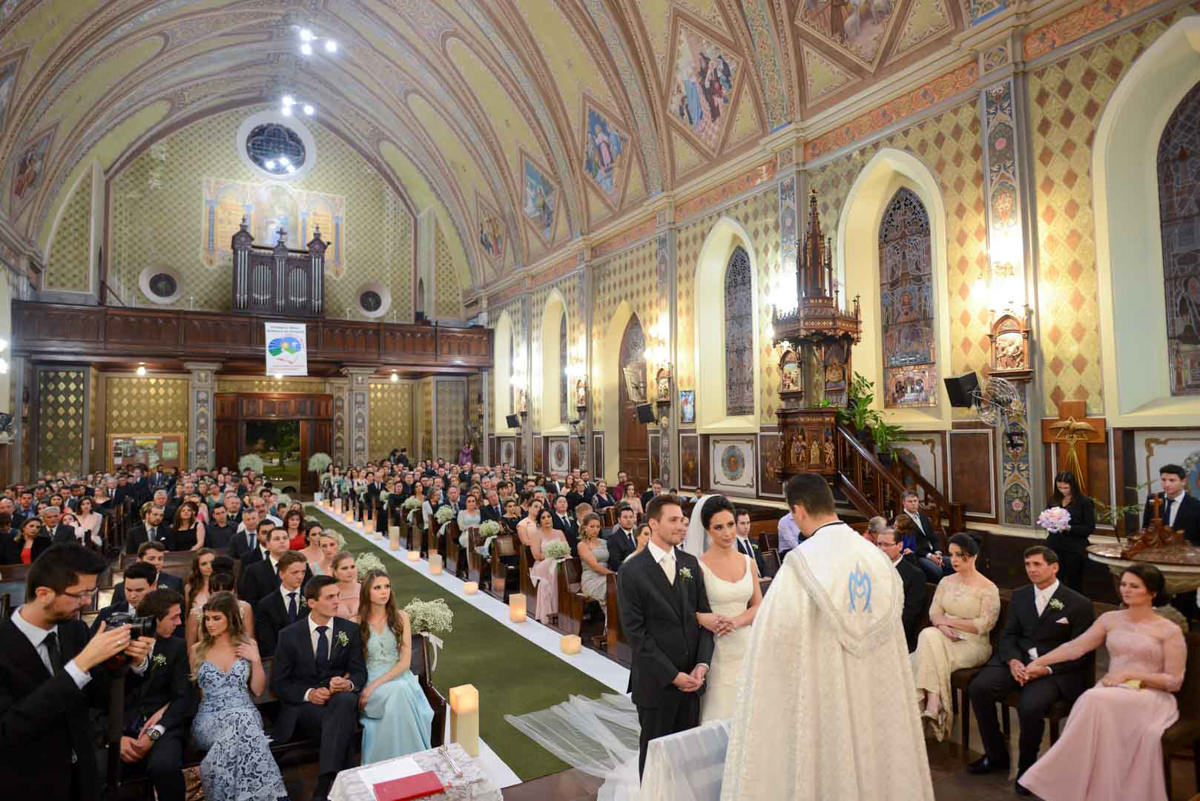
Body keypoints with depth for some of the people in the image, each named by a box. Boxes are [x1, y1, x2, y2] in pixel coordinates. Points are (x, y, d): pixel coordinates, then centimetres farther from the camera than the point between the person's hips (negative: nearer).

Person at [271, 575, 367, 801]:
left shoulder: (350, 630, 7)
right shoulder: (289, 635, 2)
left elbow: (359, 671, 8)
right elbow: (278, 682, 4)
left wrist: (349, 684, -18)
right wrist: (308, 693, -15)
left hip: (340, 700, 1)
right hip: (304, 706, -1)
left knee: (346, 700, -38)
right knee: (342, 724, -35)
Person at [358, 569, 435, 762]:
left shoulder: (400, 617, 3)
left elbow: (405, 661, -2)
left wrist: (375, 685, -14)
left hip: (398, 676, 1)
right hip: (369, 680, -1)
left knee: (399, 693, -34)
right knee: (397, 693, -33)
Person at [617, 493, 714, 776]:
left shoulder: (690, 563, 4)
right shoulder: (631, 571, -12)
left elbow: (704, 615, 5)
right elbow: (635, 631, -14)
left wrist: (703, 664, -8)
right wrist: (672, 675, -15)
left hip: (692, 678, 4)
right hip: (656, 682, -4)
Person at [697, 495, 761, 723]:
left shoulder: (749, 563, 5)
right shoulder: (699, 566, -10)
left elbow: (758, 606, 8)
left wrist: (736, 621, -10)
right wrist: (702, 618, -27)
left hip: (745, 646, 4)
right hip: (715, 651, -4)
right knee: (717, 711, 2)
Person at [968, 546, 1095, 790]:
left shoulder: (1078, 604, -2)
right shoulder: (1019, 595, 13)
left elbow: (1079, 653, -4)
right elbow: (1008, 635, 11)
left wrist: (1046, 669, -18)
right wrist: (1013, 661, -10)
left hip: (1055, 670, -5)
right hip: (1019, 661, 5)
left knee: (1030, 706, -32)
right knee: (978, 687, -19)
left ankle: (1026, 765, -2)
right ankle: (996, 755, 2)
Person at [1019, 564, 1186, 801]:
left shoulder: (1169, 630, 3)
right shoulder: (1110, 619, 13)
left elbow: (1174, 681, 0)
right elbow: (1075, 647, 8)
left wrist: (1130, 674, -11)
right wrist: (1038, 662, 1)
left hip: (1150, 697, -3)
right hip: (1111, 693, 3)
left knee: (1095, 700, -35)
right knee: (1093, 701, -34)